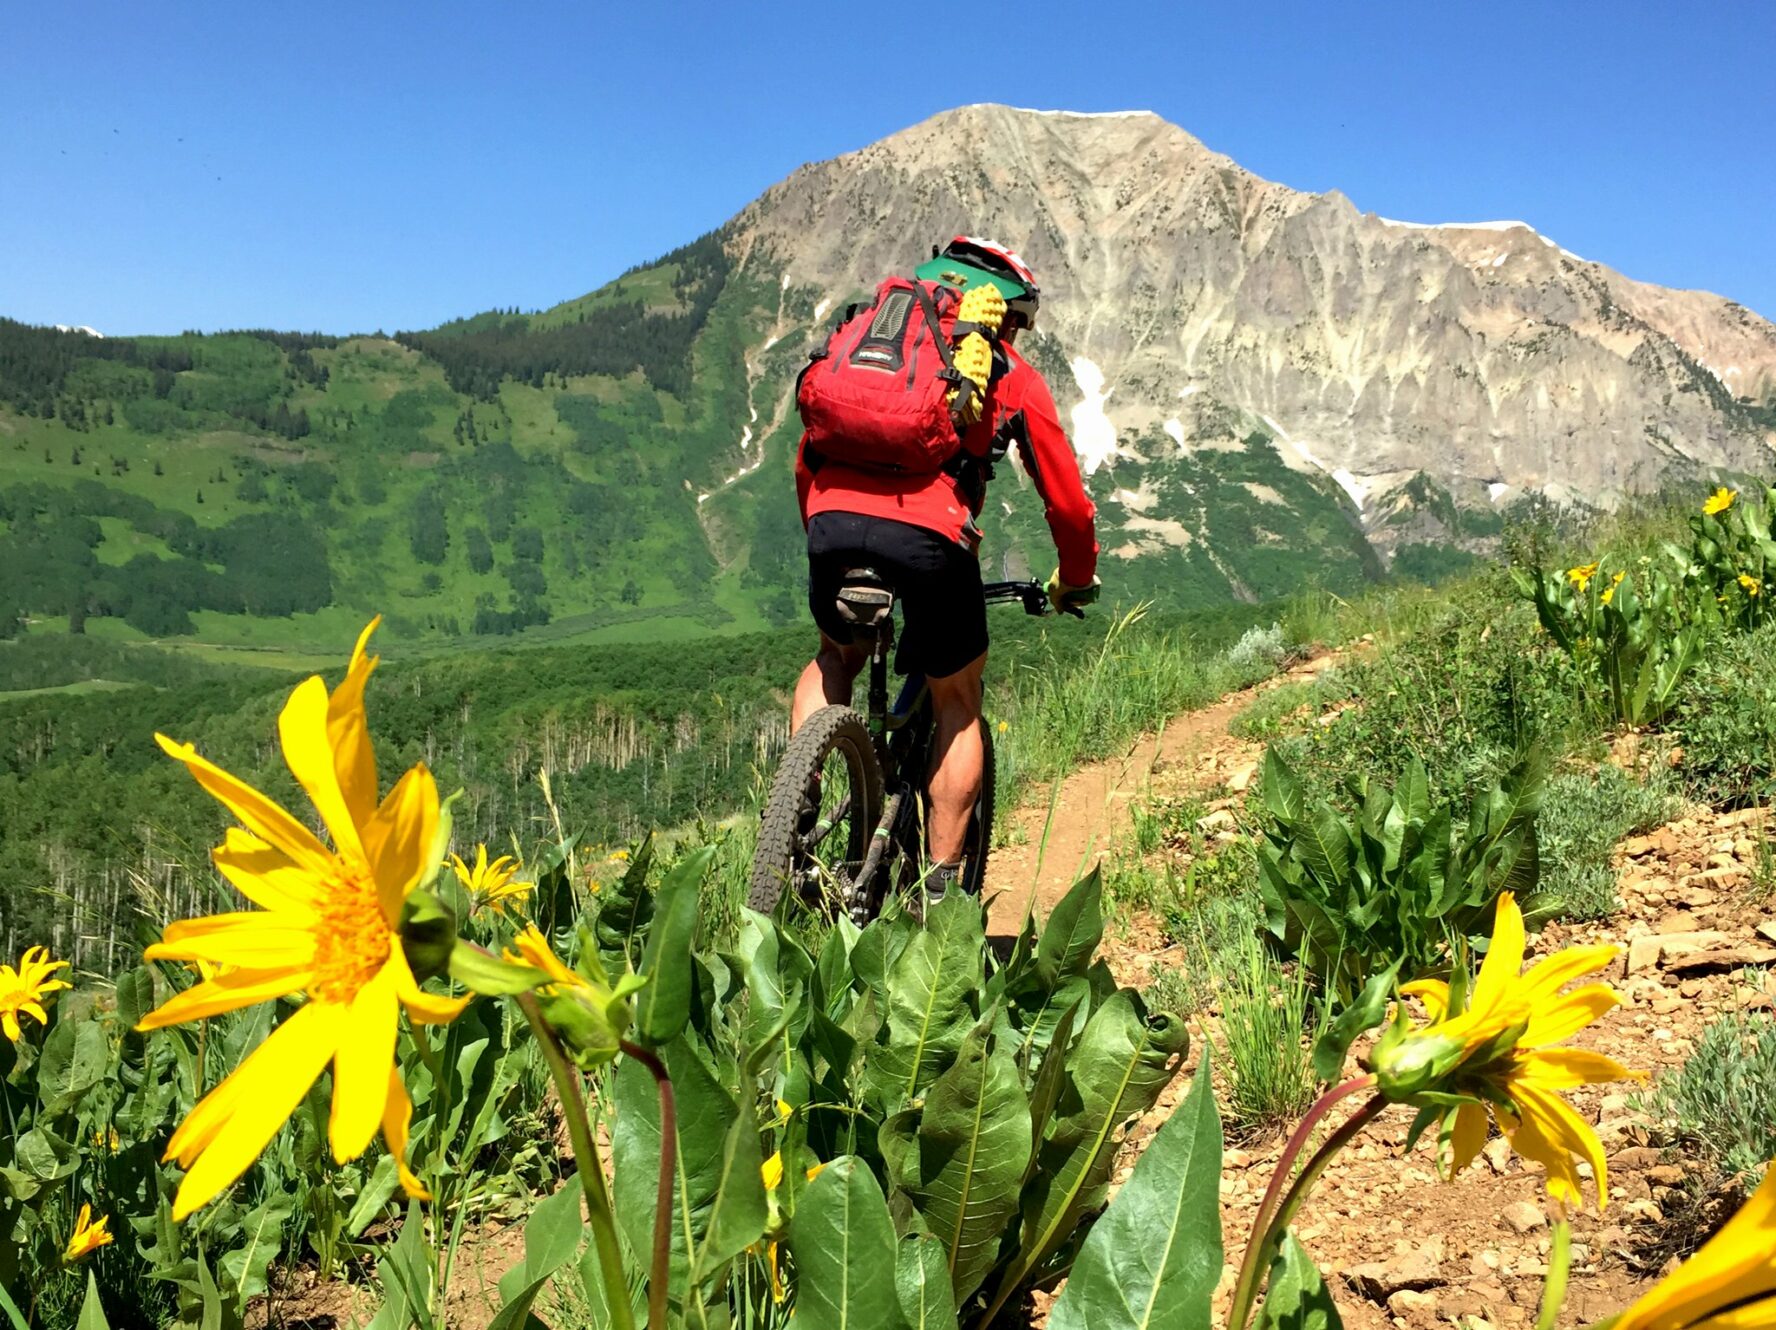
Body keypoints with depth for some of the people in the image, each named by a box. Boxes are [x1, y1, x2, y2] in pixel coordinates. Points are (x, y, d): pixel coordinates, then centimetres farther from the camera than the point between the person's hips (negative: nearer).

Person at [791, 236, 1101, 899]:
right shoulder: (1011, 373, 22)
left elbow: (806, 462, 33)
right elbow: (1067, 500, 22)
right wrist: (1076, 581, 40)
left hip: (833, 517, 3)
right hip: (928, 532, -3)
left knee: (836, 657, 33)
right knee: (958, 704, 20)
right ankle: (939, 888, 17)